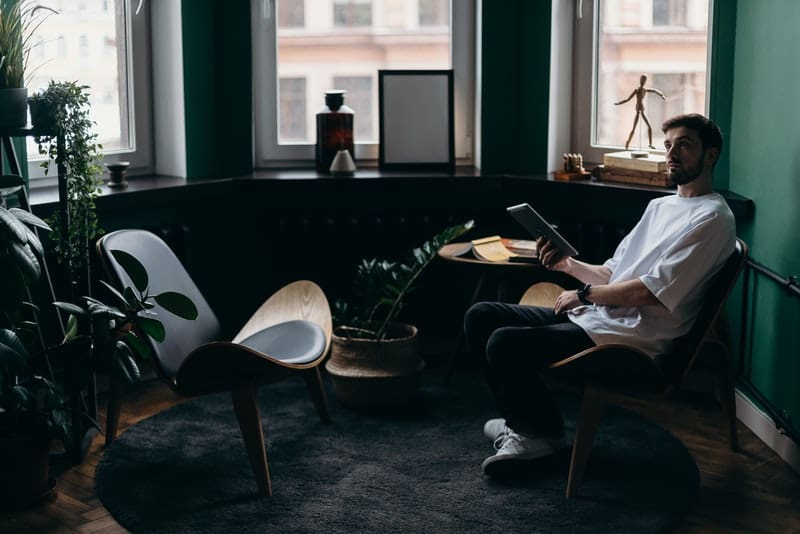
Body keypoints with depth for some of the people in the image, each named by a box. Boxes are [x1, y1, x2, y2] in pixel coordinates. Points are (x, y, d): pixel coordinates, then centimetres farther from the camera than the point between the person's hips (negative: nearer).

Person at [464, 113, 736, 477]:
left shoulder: (712, 218, -10)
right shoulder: (660, 205, 21)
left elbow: (650, 291, -18)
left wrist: (585, 293, -7)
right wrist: (568, 264, 3)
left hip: (632, 336, -10)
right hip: (593, 316, 10)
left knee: (504, 343, -24)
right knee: (480, 317, 2)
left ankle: (543, 431, 2)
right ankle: (525, 422, 7)